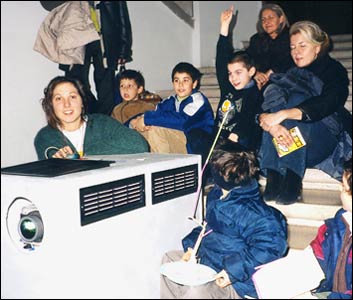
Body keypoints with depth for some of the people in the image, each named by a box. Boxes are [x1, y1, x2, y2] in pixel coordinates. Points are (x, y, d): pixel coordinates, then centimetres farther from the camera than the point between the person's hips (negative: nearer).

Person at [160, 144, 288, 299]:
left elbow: (272, 244, -31)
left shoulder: (254, 213, -24)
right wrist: (193, 246, 6)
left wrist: (235, 271, -31)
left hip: (234, 284, -10)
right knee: (169, 258, 14)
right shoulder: (216, 196, 6)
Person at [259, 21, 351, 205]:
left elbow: (325, 105, -22)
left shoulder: (334, 71, 1)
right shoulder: (288, 74, 12)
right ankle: (273, 180, -33)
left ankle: (292, 182, -40)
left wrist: (283, 114, -36)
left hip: (324, 143, -3)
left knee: (297, 98, -27)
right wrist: (271, 124, -29)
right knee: (274, 93, -20)